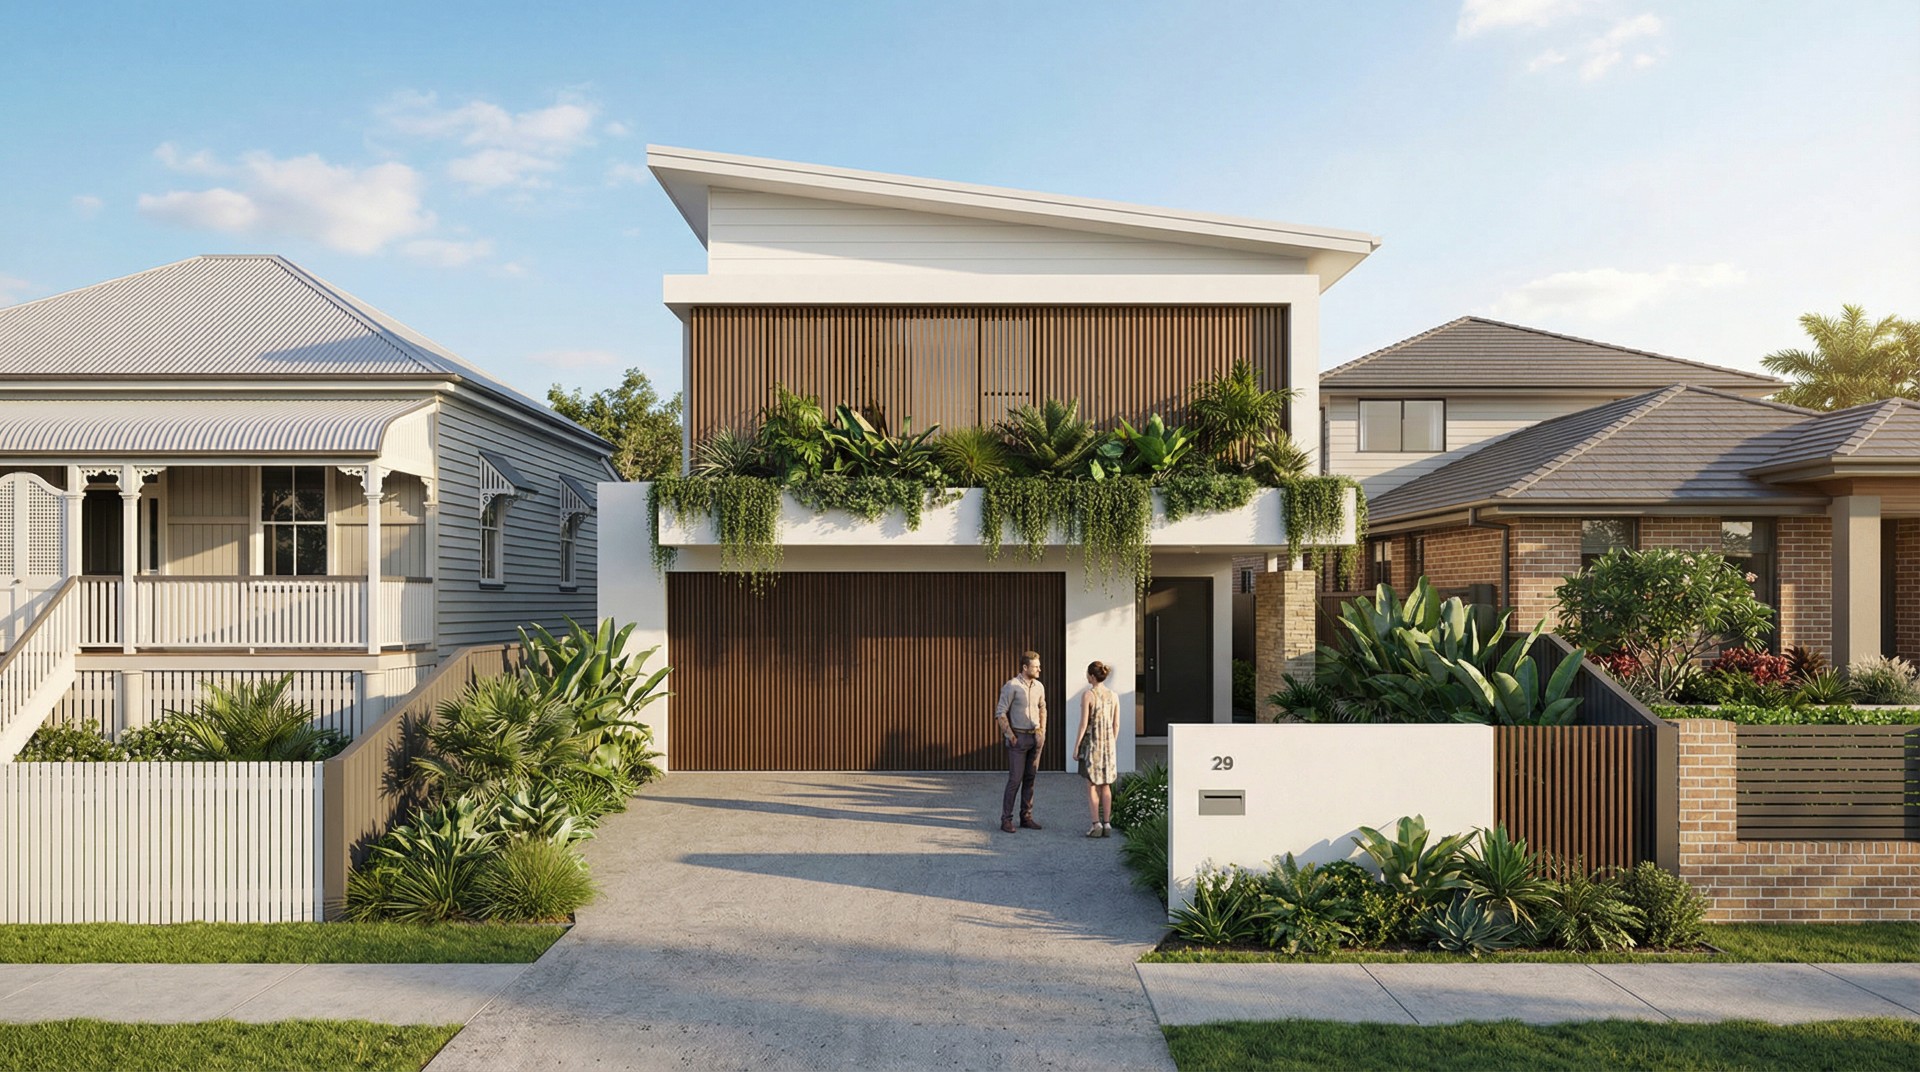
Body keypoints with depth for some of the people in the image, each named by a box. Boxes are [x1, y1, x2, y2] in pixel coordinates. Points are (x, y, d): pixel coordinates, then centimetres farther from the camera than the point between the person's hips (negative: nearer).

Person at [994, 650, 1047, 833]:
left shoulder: (1039, 687, 5)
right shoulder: (1011, 686, -14)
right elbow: (1000, 713, -14)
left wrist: (1043, 733, 10)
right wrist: (1010, 736, -16)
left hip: (1036, 737, 6)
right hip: (1018, 737, -6)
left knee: (1030, 778, 8)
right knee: (1015, 779, -7)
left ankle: (1026, 817, 15)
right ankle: (1006, 820, 1)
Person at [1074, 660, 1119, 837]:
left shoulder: (1087, 695, -13)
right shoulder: (1114, 696, 2)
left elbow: (1084, 723, -13)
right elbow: (1116, 724, 5)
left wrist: (1076, 745, -5)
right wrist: (1111, 745, 17)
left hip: (1091, 742, -4)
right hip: (1108, 743, 4)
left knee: (1092, 785, 3)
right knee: (1105, 785, 11)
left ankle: (1096, 824, -4)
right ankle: (1107, 824, 11)